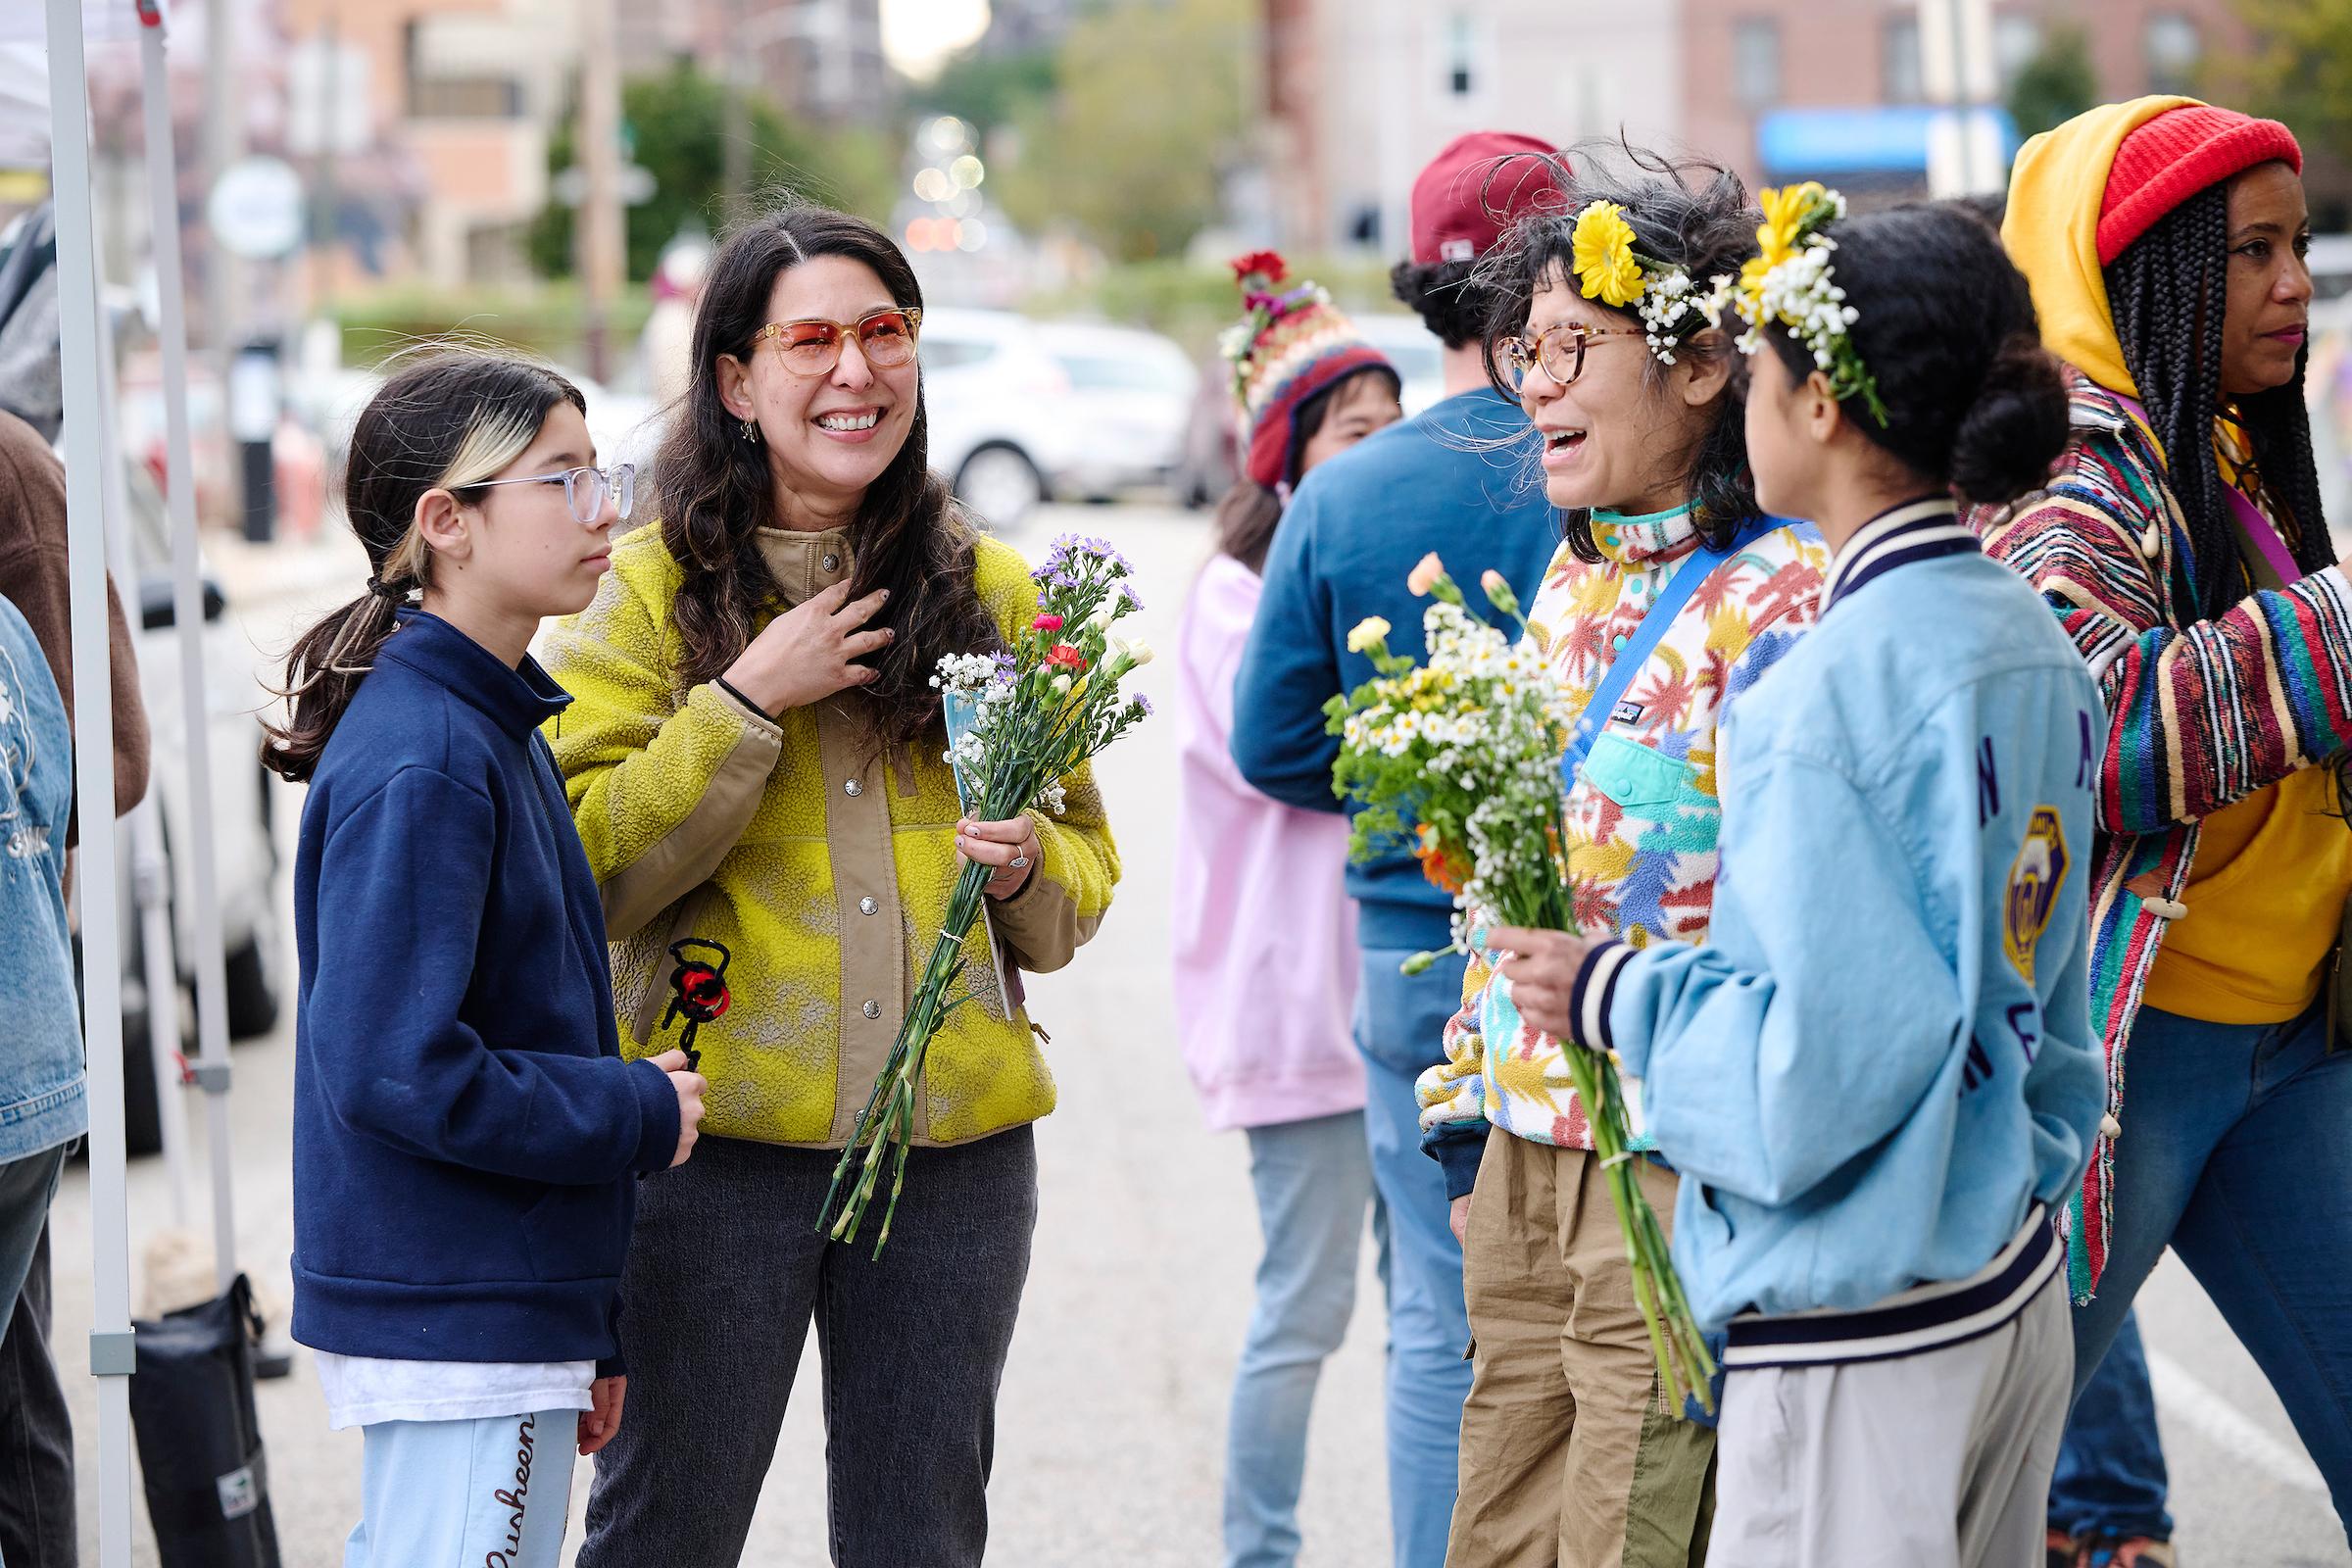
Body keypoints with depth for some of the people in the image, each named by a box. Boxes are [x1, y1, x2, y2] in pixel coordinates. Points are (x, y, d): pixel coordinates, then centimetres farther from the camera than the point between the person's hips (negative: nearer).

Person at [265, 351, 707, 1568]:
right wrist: (639, 1112, -12)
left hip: (510, 1303, 10)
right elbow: (392, 1071, -24)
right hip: (457, 1327, -10)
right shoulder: (419, 764, -18)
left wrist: (591, 1330, 19)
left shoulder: (492, 727, 13)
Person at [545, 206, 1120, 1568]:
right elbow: (586, 875, -10)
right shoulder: (652, 590, -2)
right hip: (718, 1136, -3)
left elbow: (1087, 872, 13)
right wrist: (746, 702, -16)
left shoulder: (994, 591, 8)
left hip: (955, 1140, 3)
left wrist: (1028, 867, -9)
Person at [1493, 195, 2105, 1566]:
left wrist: (1619, 998, -10)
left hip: (1860, 1348, -8)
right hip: (2019, 1296, 9)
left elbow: (1829, 1066, -23)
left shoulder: (1823, 695, -21)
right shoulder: (2039, 646, 6)